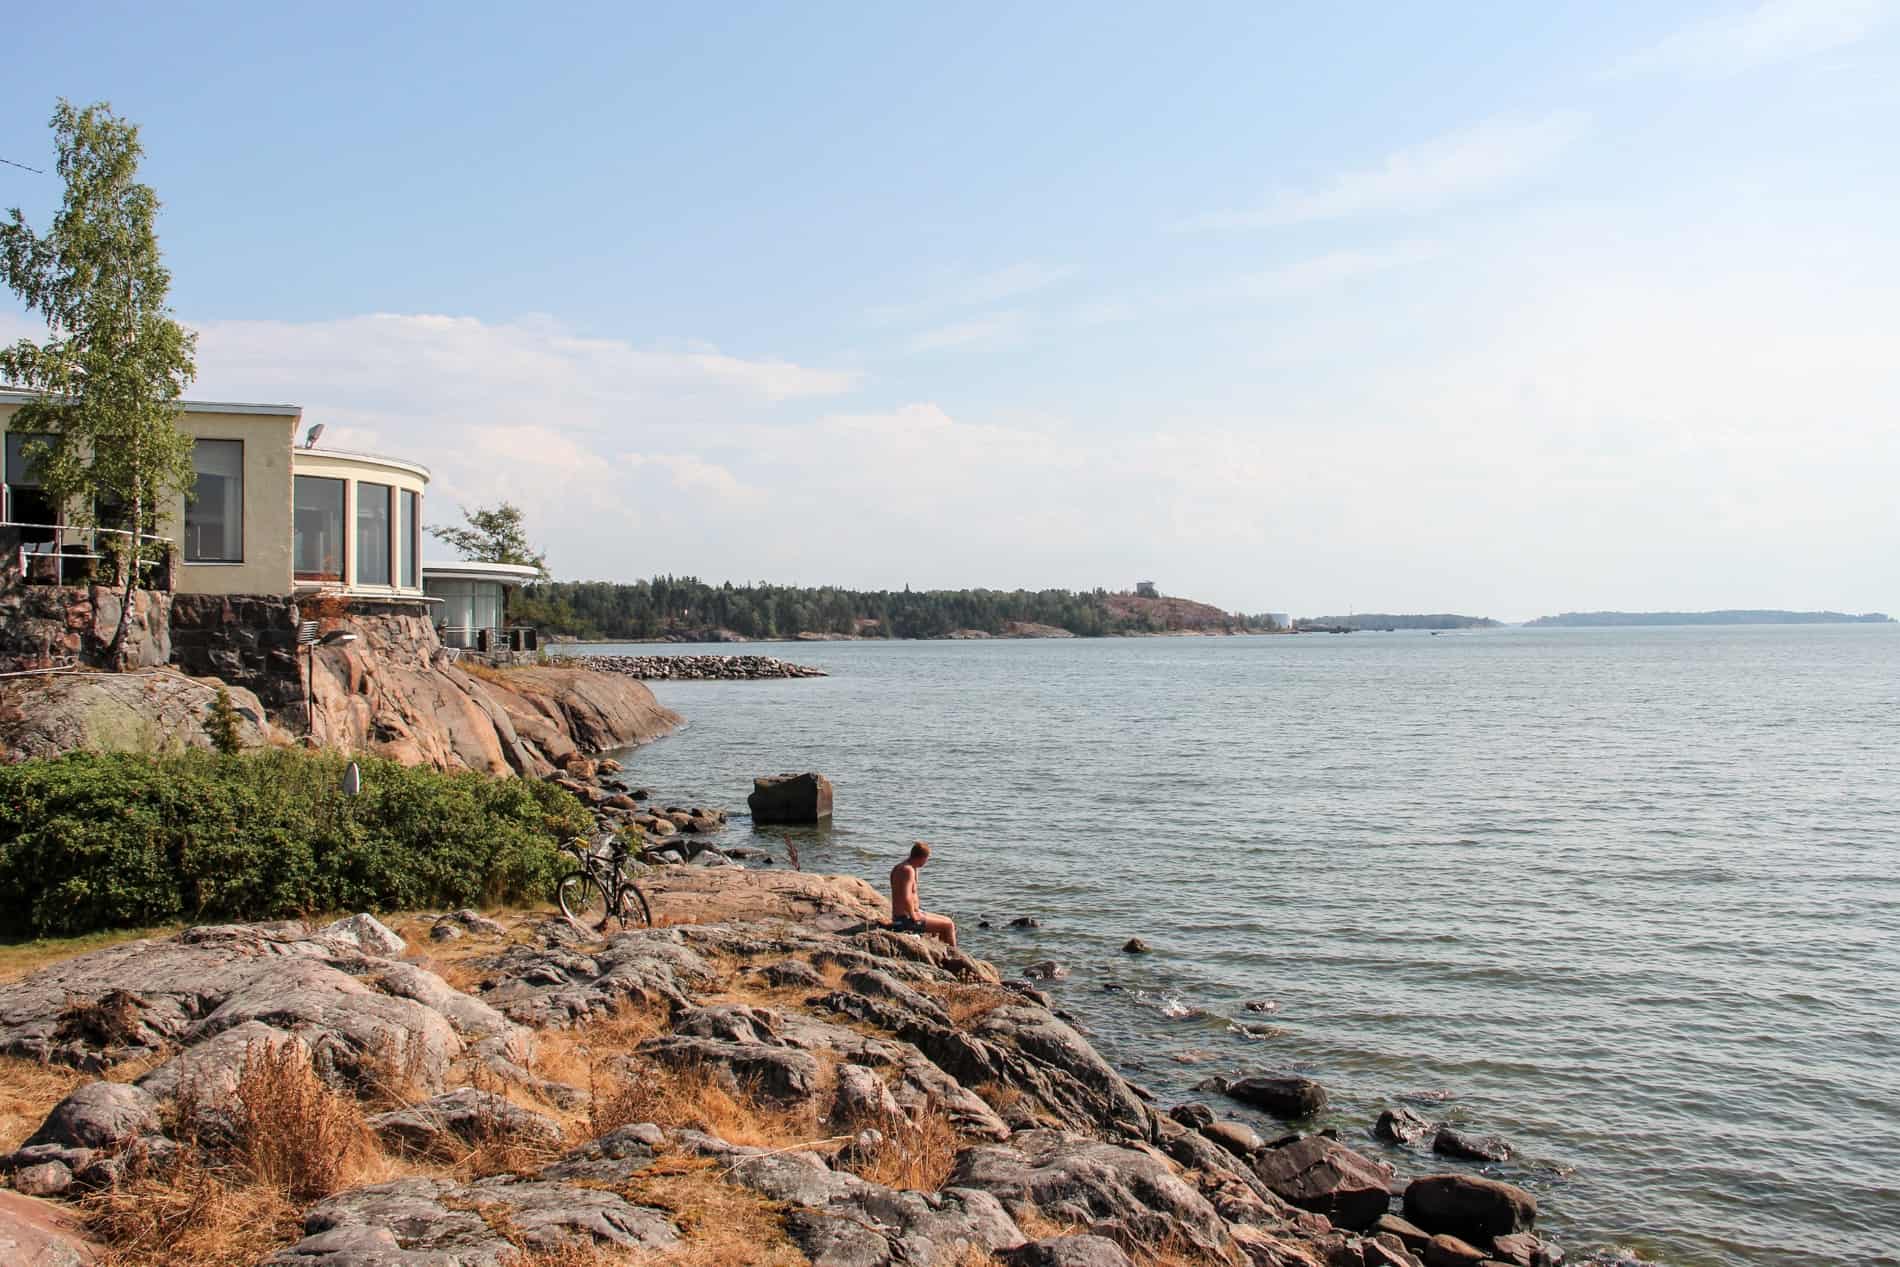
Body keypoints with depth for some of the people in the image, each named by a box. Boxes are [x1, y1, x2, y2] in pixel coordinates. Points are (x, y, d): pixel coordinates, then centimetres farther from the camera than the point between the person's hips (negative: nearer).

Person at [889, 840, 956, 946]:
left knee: (948, 921, 19)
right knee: (948, 925, -3)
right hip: (906, 919, -10)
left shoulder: (899, 867, 10)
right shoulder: (908, 870, -21)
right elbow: (906, 899, -30)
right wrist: (914, 917, -19)